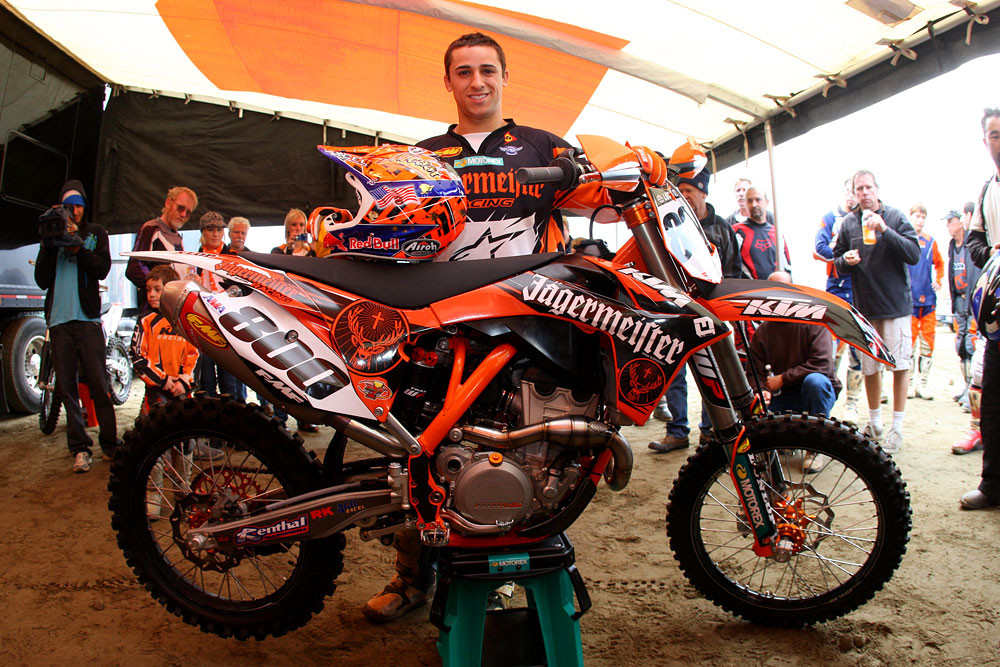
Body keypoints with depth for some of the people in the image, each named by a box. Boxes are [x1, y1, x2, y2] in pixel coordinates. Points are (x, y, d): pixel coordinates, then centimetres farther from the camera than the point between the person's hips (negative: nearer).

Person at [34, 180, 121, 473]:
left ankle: (110, 443, 2)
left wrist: (77, 248, -13)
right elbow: (42, 280, 8)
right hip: (58, 317, 2)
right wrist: (48, 246, -4)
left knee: (98, 383, -5)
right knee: (65, 386, 0)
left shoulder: (95, 233, 14)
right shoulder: (52, 235, 16)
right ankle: (80, 447, 5)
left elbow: (103, 268, -1)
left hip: (87, 317, -2)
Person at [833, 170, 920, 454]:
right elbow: (837, 262, 14)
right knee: (869, 367, 10)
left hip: (896, 303, -3)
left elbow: (914, 254, -11)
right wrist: (845, 260, -9)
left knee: (900, 365, 0)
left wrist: (885, 230, -22)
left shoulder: (895, 217, -2)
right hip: (864, 305, 3)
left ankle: (897, 428, 11)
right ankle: (874, 423, 25)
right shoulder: (848, 223, 7)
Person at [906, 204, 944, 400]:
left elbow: (939, 264, 25)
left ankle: (922, 383, 10)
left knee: (927, 342, 3)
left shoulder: (930, 242, 12)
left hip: (928, 298, 4)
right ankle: (910, 382, 5)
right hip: (908, 299, -4)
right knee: (909, 340, -3)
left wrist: (938, 280, 11)